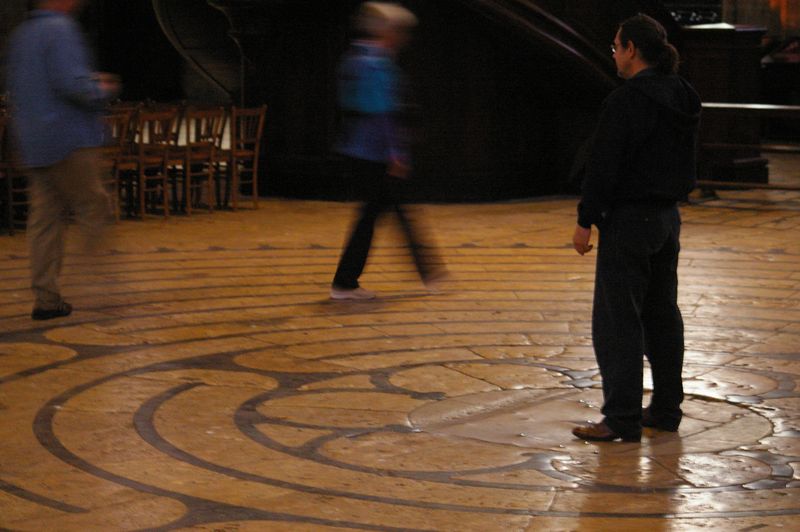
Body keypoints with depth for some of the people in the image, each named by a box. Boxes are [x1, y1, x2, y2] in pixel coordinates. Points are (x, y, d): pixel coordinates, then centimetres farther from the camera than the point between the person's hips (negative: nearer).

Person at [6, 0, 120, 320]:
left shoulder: (21, 34, 18)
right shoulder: (60, 29, -11)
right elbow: (73, 84, -21)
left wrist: (92, 81, 21)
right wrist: (103, 91, -1)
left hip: (32, 145, 8)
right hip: (66, 139, -8)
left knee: (45, 219, 6)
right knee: (92, 206, -1)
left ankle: (46, 299, 6)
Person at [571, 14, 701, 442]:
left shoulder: (626, 101, -17)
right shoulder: (682, 98, 9)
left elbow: (604, 166, -18)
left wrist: (586, 220, -12)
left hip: (629, 220, -9)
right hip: (668, 216, 9)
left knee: (617, 320, -4)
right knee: (662, 315, 16)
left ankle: (622, 419, -4)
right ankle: (666, 409, 22)